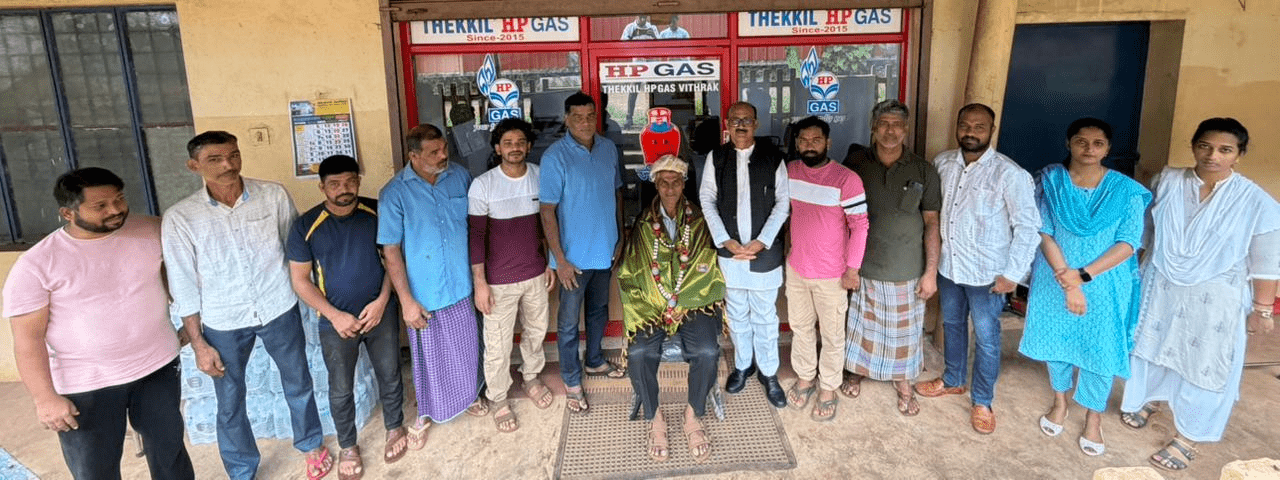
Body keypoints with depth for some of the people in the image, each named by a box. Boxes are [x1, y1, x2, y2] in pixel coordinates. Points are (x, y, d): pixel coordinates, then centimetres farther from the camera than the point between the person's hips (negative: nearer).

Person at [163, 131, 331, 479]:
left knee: (298, 384, 17)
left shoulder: (274, 196, -9)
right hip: (223, 323, 0)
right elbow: (183, 285, -5)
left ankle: (312, 445, 43)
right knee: (230, 403, 13)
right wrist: (198, 344, -4)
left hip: (280, 310, 1)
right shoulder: (179, 217, -10)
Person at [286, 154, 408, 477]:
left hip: (381, 314, 1)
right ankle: (347, 446, 37)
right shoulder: (306, 226, -12)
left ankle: (395, 428, 43)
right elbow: (300, 280, -7)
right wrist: (335, 315, -15)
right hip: (336, 323, -1)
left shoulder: (377, 212, -9)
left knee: (389, 376, 17)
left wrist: (382, 300, -12)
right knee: (341, 390, 14)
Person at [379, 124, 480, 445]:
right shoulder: (394, 193, -14)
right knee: (428, 356, 12)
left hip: (461, 284, 3)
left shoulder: (460, 176, -4)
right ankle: (426, 414, 35)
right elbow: (391, 250, -12)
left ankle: (469, 394, 46)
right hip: (424, 292, -3)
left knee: (466, 346, 19)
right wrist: (406, 300, -14)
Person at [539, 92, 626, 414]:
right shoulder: (555, 156, -16)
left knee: (599, 310, 22)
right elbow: (547, 210, -16)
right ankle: (572, 382, 23)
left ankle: (595, 361, 43)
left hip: (605, 250, 5)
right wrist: (560, 259, -17)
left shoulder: (609, 149, 0)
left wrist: (621, 238, 10)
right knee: (569, 322, 7)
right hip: (574, 255, -5)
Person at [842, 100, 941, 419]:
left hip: (907, 270, 0)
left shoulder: (924, 171, -4)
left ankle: (903, 381, 34)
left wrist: (931, 271, -5)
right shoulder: (855, 164, -4)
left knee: (905, 329, 12)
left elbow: (932, 223, -2)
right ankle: (857, 370, 39)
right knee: (862, 323, 15)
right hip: (863, 267, 0)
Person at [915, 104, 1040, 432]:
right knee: (952, 325, 22)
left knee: (986, 338, 8)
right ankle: (952, 380, 43)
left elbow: (1028, 226, -14)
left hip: (986, 273, -5)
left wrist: (1013, 273, -16)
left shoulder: (1010, 174, -17)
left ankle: (982, 402, 26)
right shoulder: (942, 163, -2)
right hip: (948, 266, 5)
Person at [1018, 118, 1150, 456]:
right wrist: (1067, 280, -17)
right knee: (1055, 341, 15)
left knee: (1100, 349, 9)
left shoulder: (1126, 191, -9)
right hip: (1055, 280, 1)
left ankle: (1093, 417, 30)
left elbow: (1128, 244, -11)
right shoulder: (1051, 181, -7)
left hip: (1104, 284, -1)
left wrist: (1083, 275, -19)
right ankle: (1059, 403, 39)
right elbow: (1045, 235, -10)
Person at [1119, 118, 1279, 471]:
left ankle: (1187, 437, 24)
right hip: (1159, 287, 3)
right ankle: (1145, 400, 45)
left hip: (1214, 299, -3)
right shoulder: (1167, 181, -7)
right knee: (1150, 346, 19)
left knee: (1202, 366, 6)